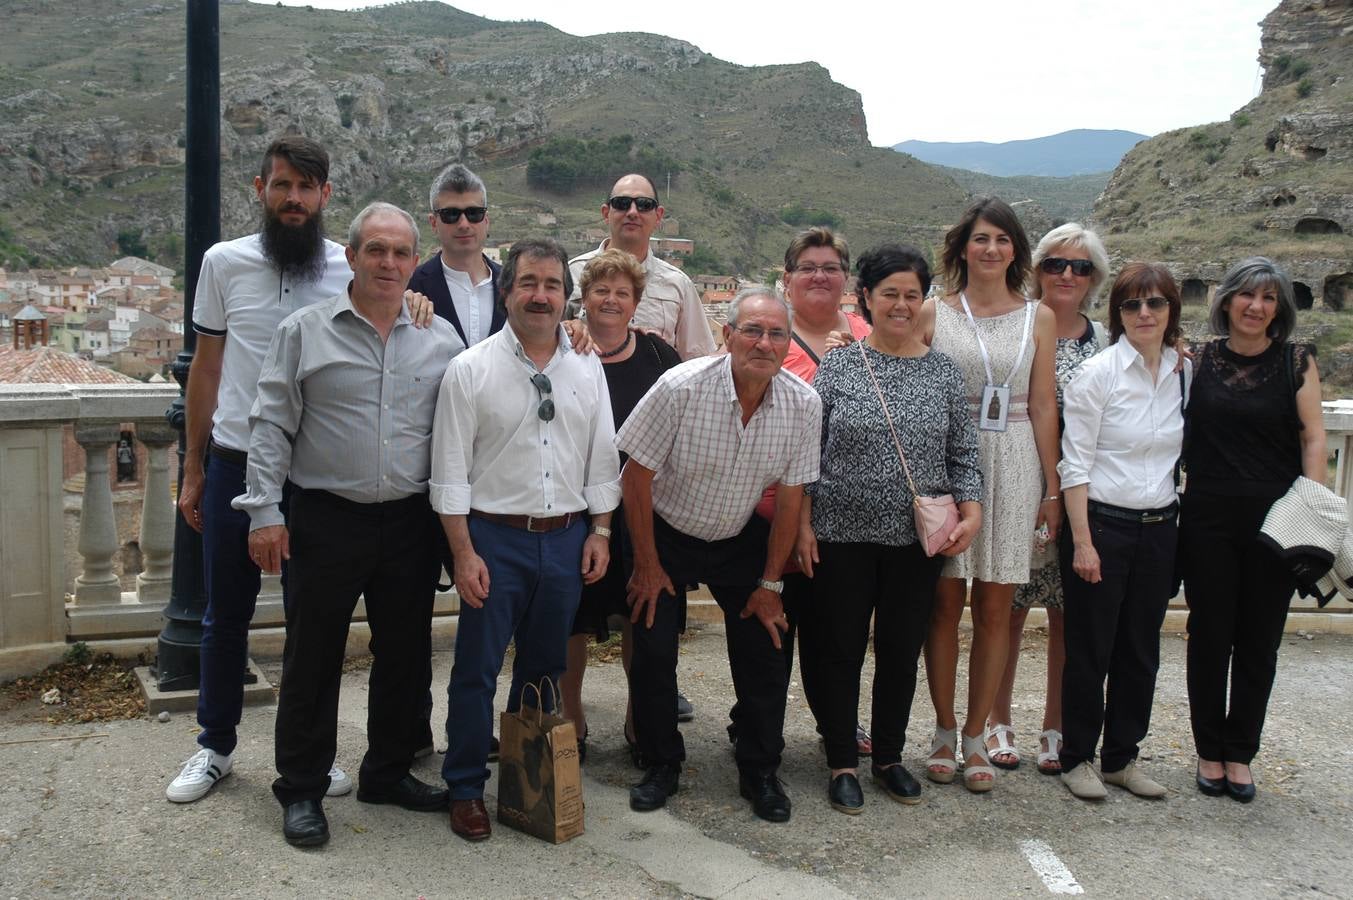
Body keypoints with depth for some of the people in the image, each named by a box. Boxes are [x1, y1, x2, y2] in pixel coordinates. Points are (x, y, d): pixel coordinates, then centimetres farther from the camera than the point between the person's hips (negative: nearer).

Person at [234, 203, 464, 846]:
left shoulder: (442, 341, 7)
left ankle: (388, 773, 30)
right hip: (328, 520, -3)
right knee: (313, 658, 4)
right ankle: (301, 790, 18)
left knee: (404, 653, 13)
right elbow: (271, 426, -1)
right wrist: (264, 510, -8)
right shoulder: (305, 331, 0)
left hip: (412, 522, 3)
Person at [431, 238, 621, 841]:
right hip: (495, 537, -3)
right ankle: (466, 788, 18)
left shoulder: (587, 369, 6)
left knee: (545, 668, 15)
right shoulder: (470, 370, -6)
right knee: (477, 669, 3)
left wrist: (600, 531, 6)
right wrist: (464, 553, -11)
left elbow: (602, 459, 11)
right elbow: (450, 471, -7)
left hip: (566, 540, 4)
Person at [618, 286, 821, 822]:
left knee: (765, 653, 0)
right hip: (667, 535, -2)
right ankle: (661, 766, 18)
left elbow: (790, 497, -5)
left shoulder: (803, 405, -14)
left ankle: (760, 772, 19)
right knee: (653, 652, -4)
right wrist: (647, 566, -11)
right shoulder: (682, 387, -24)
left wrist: (770, 583, -3)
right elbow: (637, 475, -16)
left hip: (741, 538, 3)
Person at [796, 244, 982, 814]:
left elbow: (963, 455, 9)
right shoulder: (838, 365, -1)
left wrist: (971, 511, -5)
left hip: (917, 540, 2)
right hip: (842, 537, -2)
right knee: (838, 650, 5)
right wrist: (802, 523, -5)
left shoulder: (944, 372, 5)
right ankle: (842, 764, 21)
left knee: (902, 653, 12)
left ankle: (889, 757, 29)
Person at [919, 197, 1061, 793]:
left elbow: (1043, 404, 7)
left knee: (994, 608, 5)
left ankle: (976, 736, 17)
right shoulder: (932, 313, 3)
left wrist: (1052, 487, 5)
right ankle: (945, 732, 16)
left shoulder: (1038, 318, 7)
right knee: (945, 601, 1)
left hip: (1013, 465, 1)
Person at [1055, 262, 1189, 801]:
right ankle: (1077, 758, 18)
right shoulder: (1097, 374, -9)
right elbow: (1075, 464, -10)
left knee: (1141, 650, 12)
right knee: (1090, 650, 3)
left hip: (1158, 529, 5)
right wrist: (1082, 541, -14)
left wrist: (1180, 527, 9)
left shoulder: (1185, 373, 6)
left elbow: (1186, 452, 15)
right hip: (1101, 523, -5)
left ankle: (1121, 757, 26)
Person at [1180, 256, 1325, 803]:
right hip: (1208, 519, 0)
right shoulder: (1198, 360, 4)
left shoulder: (1296, 362, 2)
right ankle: (1209, 750, 22)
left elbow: (1313, 437, -2)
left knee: (1259, 641, 8)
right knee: (1209, 637, 7)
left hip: (1274, 521, 0)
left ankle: (1240, 753, 22)